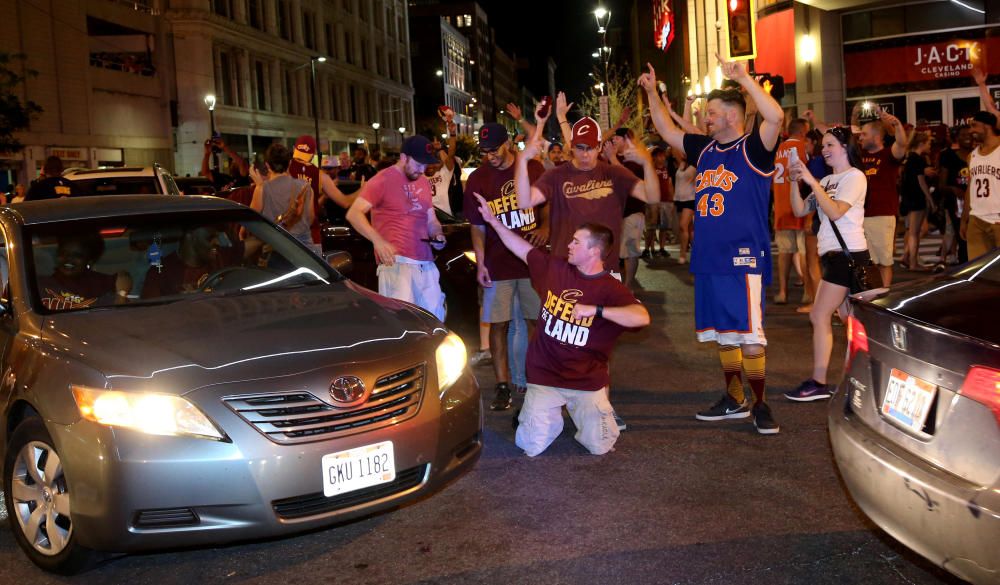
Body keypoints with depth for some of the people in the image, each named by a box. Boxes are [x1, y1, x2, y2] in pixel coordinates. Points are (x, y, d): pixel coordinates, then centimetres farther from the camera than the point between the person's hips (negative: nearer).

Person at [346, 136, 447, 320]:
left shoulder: (424, 183, 19)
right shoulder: (382, 180, -3)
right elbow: (354, 214, -10)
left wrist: (438, 234, 4)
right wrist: (378, 241, -24)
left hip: (426, 264, 8)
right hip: (396, 262, -7)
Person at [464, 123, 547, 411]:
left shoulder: (534, 168, 1)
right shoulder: (477, 179, 0)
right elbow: (477, 226, 2)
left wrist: (545, 227, -9)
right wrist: (480, 264, -6)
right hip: (497, 264, 0)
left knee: (536, 322, 7)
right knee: (498, 325, -1)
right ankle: (502, 386, 7)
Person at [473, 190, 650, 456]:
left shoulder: (611, 289, -11)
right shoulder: (554, 268, 1)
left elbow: (642, 317, -27)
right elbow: (522, 248, 14)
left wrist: (595, 309, -32)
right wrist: (493, 220, 15)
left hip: (588, 381, -2)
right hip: (544, 378, 2)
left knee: (599, 447, -6)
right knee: (531, 447, -7)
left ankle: (594, 412, 27)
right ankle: (550, 414, 27)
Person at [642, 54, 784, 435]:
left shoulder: (753, 149, -7)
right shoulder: (705, 149, 13)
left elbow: (775, 117, -26)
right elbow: (667, 131, 24)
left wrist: (742, 78, -27)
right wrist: (652, 93, 16)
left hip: (743, 258, -7)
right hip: (708, 259, 8)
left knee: (748, 335, -6)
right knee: (721, 333, 13)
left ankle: (761, 405, 7)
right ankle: (735, 401, 25)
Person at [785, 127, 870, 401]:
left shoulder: (854, 177, -7)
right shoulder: (827, 181, 15)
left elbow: (835, 212, -21)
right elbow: (800, 211, 9)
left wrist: (812, 181, -21)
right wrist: (795, 181, -4)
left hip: (847, 253, -9)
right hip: (834, 254, 9)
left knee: (820, 316, -11)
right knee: (850, 318, 13)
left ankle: (819, 383, -8)